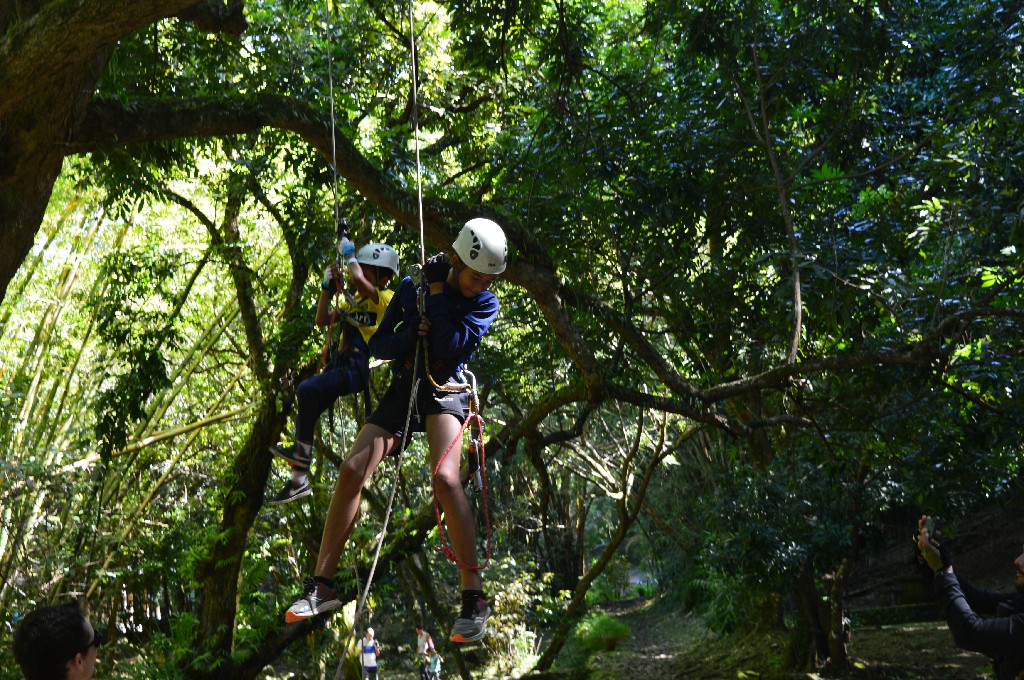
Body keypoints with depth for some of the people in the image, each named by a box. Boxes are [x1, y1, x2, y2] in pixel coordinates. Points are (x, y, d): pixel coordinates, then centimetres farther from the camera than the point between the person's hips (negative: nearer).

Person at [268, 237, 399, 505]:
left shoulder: (385, 298, -5)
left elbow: (357, 278, -25)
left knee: (307, 389, -30)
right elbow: (323, 320, 18)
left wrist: (348, 253, -8)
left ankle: (303, 452, -16)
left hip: (358, 368, -9)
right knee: (304, 415, 4)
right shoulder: (354, 300, 21)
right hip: (340, 363, 9)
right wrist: (328, 286, 9)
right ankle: (299, 481, 16)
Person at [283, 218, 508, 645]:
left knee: (444, 477, -30)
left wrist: (437, 293, -14)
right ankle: (321, 586, -3)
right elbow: (377, 345, 5)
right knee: (352, 469, -14)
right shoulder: (411, 287, 3)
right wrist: (408, 336, -14)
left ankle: (474, 597, -20)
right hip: (402, 391, 4)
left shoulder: (485, 303, -4)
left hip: (445, 391, -3)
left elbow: (449, 349, -20)